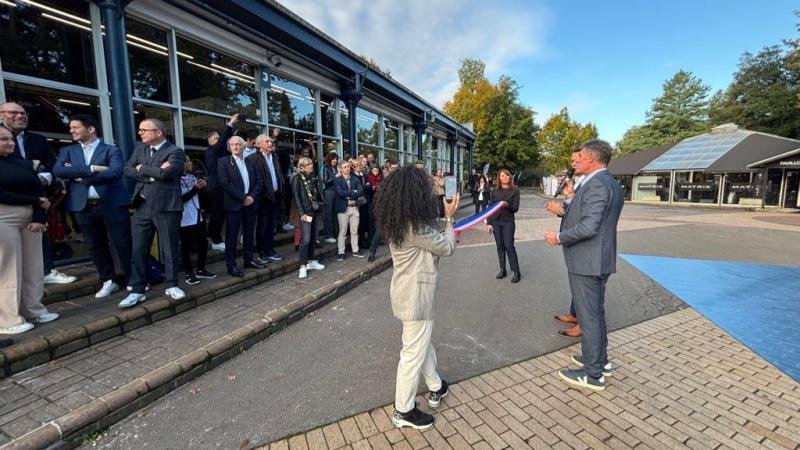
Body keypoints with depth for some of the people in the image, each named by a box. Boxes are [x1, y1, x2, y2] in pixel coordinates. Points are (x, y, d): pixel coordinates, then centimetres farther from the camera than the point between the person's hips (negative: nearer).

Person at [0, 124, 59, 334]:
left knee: (33, 268, 8)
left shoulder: (23, 163, 12)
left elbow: (38, 191, 4)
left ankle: (34, 310, 17)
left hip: (31, 219, 5)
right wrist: (35, 202, -6)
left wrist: (39, 218, -8)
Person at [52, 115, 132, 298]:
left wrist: (81, 177, -8)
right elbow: (57, 170, -3)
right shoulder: (67, 151, 14)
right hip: (84, 206, 4)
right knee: (95, 246, 10)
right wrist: (92, 169, -13)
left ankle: (132, 279, 13)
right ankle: (108, 281, 22)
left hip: (112, 203, -4)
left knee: (123, 244, 0)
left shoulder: (112, 150, 2)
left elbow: (115, 172, -15)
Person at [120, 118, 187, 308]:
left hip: (166, 206, -5)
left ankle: (172, 285, 18)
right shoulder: (140, 148, 15)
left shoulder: (175, 151, -6)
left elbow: (164, 173, -21)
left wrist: (143, 168, -5)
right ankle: (137, 291, 15)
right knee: (138, 250, 6)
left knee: (169, 248, 4)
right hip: (142, 206, 5)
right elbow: (127, 169, 4)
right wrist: (152, 174, -9)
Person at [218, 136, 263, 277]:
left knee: (249, 233, 12)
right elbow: (225, 183, -11)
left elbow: (259, 181, 9)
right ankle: (231, 265, 6)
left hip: (250, 202, 5)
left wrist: (252, 196, -6)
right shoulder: (223, 162, -1)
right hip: (234, 204, -5)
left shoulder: (250, 162, 14)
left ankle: (249, 260, 24)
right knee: (231, 236, 0)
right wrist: (243, 197, -14)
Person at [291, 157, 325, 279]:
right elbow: (296, 197, -9)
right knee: (305, 239, -11)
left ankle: (311, 261, 21)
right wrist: (302, 213, -15)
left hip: (316, 211, 6)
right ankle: (303, 266, -7)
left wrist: (320, 207, 8)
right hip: (306, 212, -6)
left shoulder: (312, 178, 13)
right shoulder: (297, 179, -5)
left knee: (313, 238, 11)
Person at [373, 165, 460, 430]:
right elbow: (447, 247, -16)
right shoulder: (415, 226, -27)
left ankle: (436, 388, 47)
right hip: (416, 294, -10)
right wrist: (449, 218, -3)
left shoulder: (397, 221, 2)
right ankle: (404, 411, 26)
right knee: (414, 352, 7)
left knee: (422, 341, 25)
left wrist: (443, 216, 6)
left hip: (407, 290, 10)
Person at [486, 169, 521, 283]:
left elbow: (516, 208, -6)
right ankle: (502, 270, 17)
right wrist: (488, 223, 1)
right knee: (500, 246, 7)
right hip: (495, 222, 3)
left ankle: (516, 272, 4)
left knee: (509, 246, -6)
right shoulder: (495, 191, 5)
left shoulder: (515, 190, -2)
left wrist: (507, 205, -26)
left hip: (508, 222, -3)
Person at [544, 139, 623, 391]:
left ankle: (592, 375, 14)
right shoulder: (610, 184, 13)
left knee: (588, 316, 1)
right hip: (600, 260, 10)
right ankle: (599, 358, 37)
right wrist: (565, 210, 17)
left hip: (586, 262, -10)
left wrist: (559, 237, -14)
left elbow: (588, 226, -26)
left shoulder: (595, 184, -20)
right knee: (596, 312, 21)